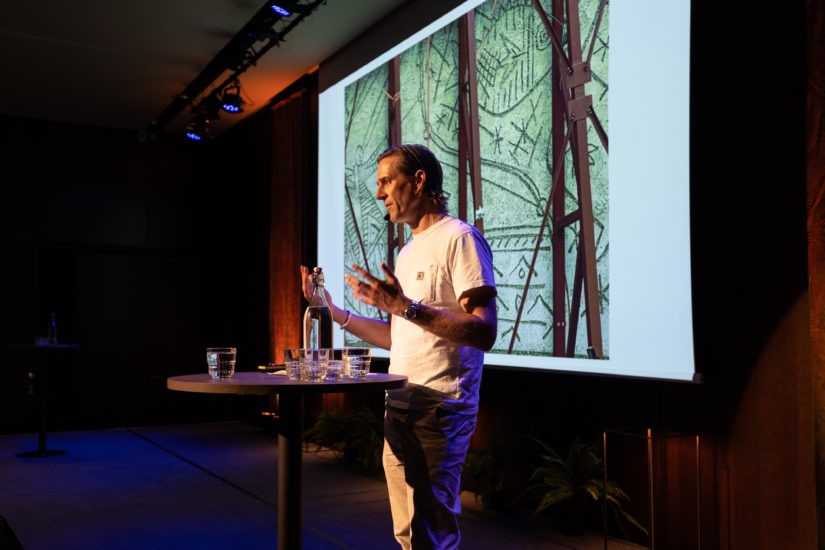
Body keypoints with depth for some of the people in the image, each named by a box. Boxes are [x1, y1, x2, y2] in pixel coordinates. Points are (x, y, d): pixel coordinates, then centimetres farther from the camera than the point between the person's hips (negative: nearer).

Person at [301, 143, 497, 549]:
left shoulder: (459, 238, -10)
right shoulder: (408, 252, 18)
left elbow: (484, 332, -19)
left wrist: (405, 307, -26)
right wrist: (336, 313, 14)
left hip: (438, 409, -9)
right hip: (399, 408, 9)